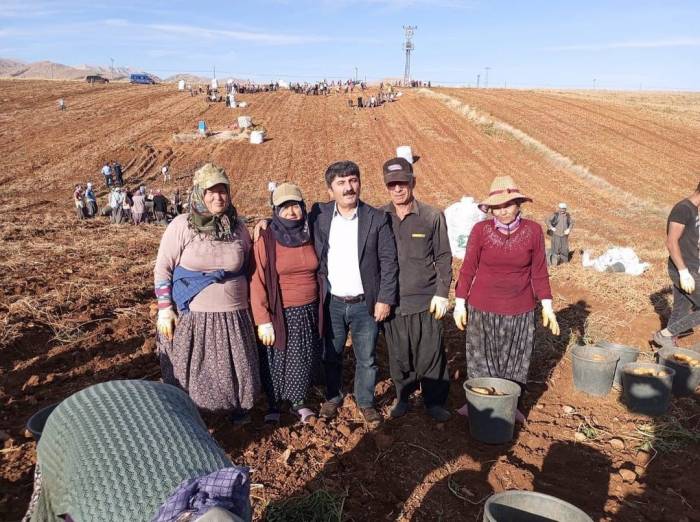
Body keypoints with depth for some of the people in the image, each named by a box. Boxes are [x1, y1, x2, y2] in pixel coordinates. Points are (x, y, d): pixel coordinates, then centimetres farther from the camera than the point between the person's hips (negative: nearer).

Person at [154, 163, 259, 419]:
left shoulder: (237, 226, 2)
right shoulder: (181, 225, -7)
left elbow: (247, 267, 15)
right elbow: (162, 269, -3)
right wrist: (165, 309, -7)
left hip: (232, 316, 3)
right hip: (191, 315, -2)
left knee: (234, 369, 12)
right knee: (188, 372, 9)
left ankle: (239, 410, 36)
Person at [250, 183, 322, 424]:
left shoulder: (311, 236, 1)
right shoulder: (266, 240, -11)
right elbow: (257, 283, -11)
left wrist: (321, 309, 12)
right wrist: (263, 321, -13)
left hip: (309, 312, 3)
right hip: (280, 314, -3)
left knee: (304, 359, 14)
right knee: (276, 360, 11)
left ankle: (299, 401, 36)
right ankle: (273, 405, 33)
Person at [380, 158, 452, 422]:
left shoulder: (432, 217, -3)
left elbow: (443, 258, 1)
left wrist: (442, 293, -4)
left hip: (425, 301, -1)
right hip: (391, 301, 2)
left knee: (430, 355, 5)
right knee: (398, 355, 12)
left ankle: (435, 401, 24)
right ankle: (402, 397, 32)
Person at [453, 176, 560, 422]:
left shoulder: (533, 231, -7)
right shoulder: (480, 230, -10)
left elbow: (539, 271, 1)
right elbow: (467, 269, -4)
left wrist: (547, 306, 2)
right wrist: (460, 303, -3)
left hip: (519, 310, 1)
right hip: (482, 309, -1)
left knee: (514, 361, 14)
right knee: (480, 358, 12)